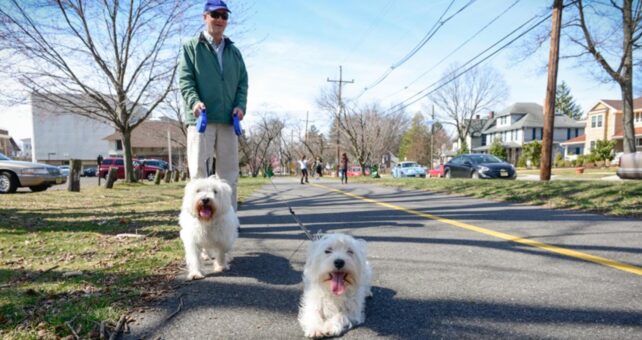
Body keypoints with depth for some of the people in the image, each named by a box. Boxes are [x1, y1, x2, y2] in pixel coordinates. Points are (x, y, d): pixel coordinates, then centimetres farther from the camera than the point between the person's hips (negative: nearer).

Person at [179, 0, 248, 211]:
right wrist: (194, 101, -19)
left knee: (229, 171, 4)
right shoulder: (191, 47, 10)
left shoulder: (234, 52, 20)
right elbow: (185, 79, 0)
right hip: (201, 117, -3)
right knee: (199, 169, -6)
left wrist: (240, 105, -3)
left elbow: (243, 82, 15)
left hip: (228, 119, 4)